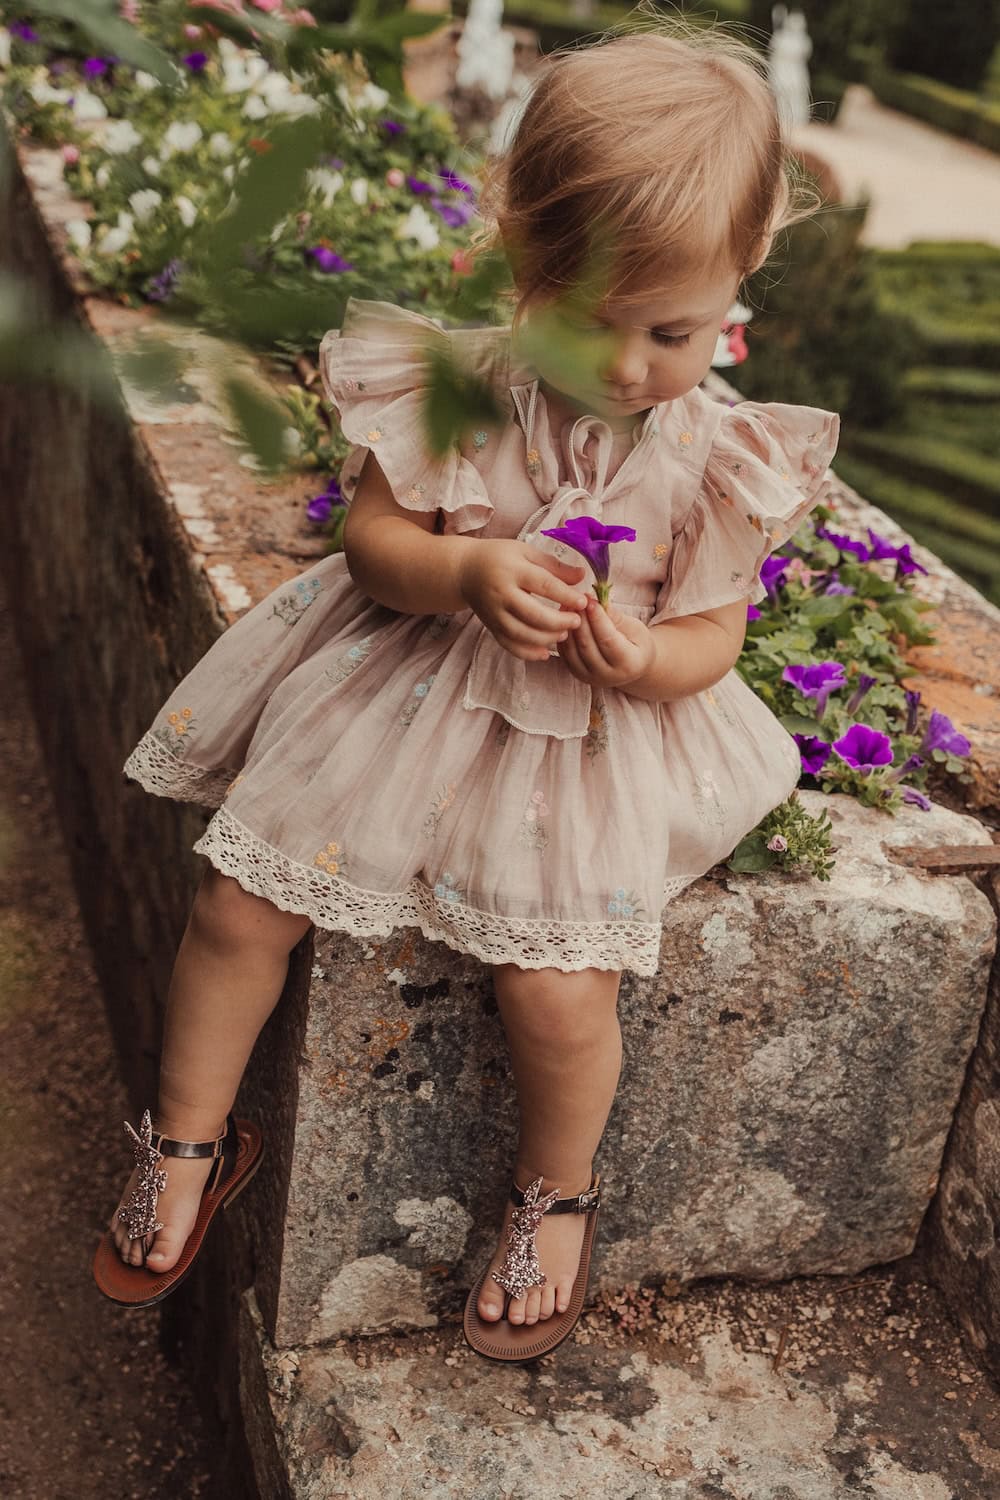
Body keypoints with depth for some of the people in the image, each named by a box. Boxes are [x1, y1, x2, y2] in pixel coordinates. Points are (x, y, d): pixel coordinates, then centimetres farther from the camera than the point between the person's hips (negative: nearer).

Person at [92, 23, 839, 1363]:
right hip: (408, 693, 2)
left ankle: (556, 1194, 22)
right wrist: (468, 572, -29)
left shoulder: (717, 458, -11)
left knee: (559, 994, -12)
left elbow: (713, 638, -3)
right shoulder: (451, 392, -12)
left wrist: (645, 655, -27)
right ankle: (191, 1139, 25)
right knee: (239, 906, -2)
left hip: (591, 738, -1)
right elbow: (373, 540, -8)